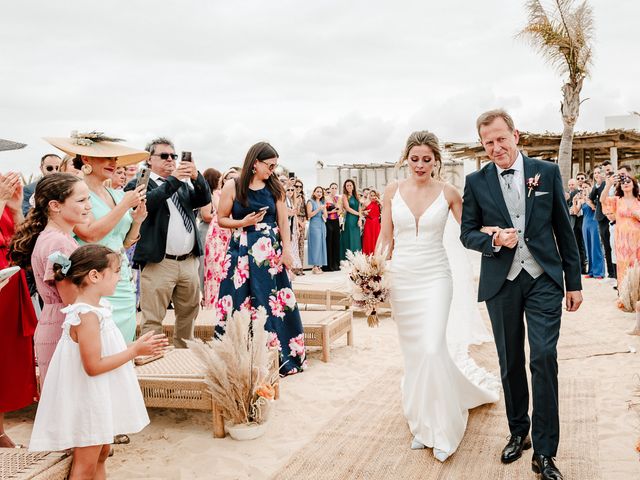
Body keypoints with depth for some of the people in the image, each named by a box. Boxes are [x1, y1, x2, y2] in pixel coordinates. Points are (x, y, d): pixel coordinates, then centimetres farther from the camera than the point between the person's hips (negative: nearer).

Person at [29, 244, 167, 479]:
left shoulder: (96, 308, 5)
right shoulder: (87, 316, -25)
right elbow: (93, 366, -26)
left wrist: (138, 347, 6)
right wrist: (135, 350, -22)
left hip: (99, 398, 10)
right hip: (87, 400, -10)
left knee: (101, 456, 21)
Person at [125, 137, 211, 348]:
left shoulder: (184, 183, 18)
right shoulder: (138, 184, 0)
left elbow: (205, 199, 5)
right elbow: (147, 202, -19)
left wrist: (196, 177, -12)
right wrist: (173, 180, -23)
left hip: (188, 261, 6)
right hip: (159, 264, -6)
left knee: (189, 313, 16)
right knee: (153, 320, -3)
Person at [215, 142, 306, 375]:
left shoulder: (275, 188, 4)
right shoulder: (233, 187, -2)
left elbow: (283, 222, 4)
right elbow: (221, 219, 3)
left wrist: (286, 250, -4)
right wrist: (243, 222, -13)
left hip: (271, 253, 2)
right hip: (242, 253, -2)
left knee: (273, 304, 4)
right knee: (240, 304, 1)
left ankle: (278, 355, 15)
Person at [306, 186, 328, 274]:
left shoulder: (322, 203, 17)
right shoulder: (311, 202, 1)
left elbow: (326, 216, 11)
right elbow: (309, 215, -8)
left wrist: (324, 209, -7)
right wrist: (318, 209, -14)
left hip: (322, 225, 6)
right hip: (314, 225, -6)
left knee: (322, 244, 3)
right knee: (315, 245, -10)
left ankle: (319, 265, 7)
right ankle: (315, 266, -9)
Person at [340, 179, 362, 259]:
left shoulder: (356, 196, 16)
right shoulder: (345, 196, 0)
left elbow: (359, 209, 11)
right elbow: (347, 208, -9)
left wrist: (360, 219, -3)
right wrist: (358, 214, -4)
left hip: (356, 220, 6)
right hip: (349, 220, -5)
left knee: (356, 240, 4)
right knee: (349, 240, -6)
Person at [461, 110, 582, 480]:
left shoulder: (547, 172, 1)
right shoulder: (476, 182, 2)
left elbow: (564, 229, 4)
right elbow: (467, 233, 5)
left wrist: (574, 282, 4)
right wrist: (494, 240, -17)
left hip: (543, 280, -1)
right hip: (501, 283, 1)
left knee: (544, 359, -9)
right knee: (510, 362, 12)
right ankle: (518, 432, 31)